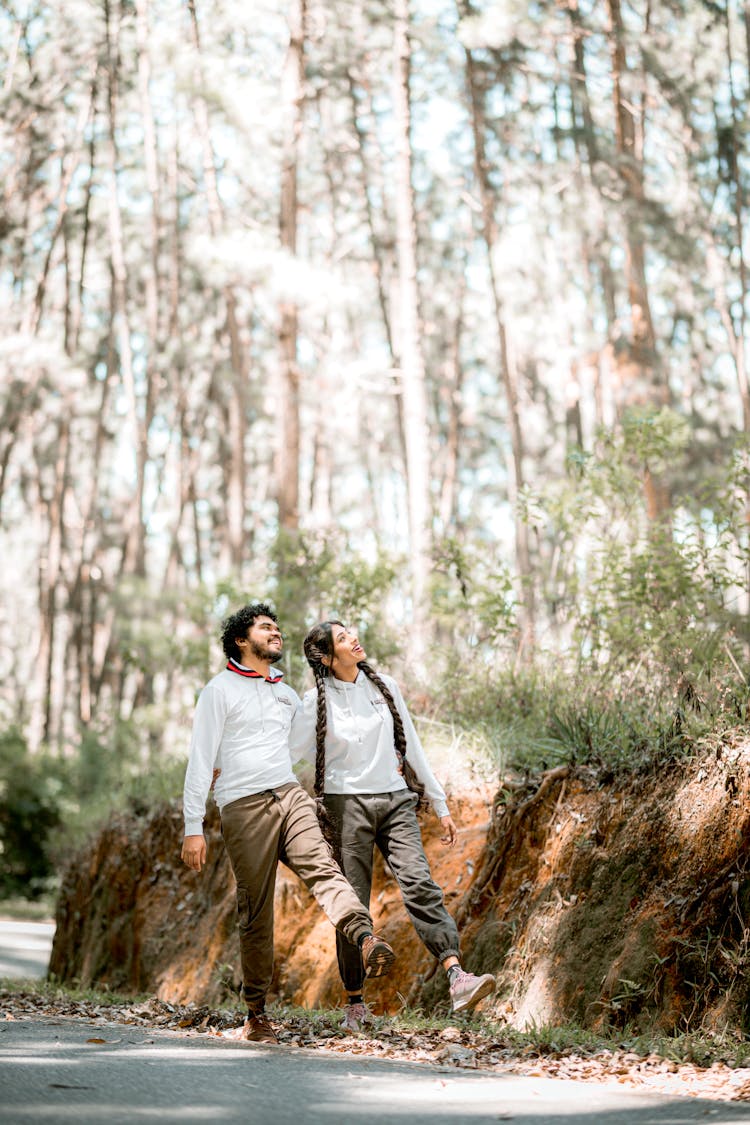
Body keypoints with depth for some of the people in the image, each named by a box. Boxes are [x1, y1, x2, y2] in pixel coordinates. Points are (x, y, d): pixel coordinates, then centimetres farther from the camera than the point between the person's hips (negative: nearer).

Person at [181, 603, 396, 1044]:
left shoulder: (287, 694, 23)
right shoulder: (220, 691, 5)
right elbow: (201, 762, 0)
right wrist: (194, 828, -7)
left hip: (290, 796, 4)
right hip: (244, 809, -4)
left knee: (322, 868, -23)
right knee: (256, 912, -3)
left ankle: (365, 939, -48)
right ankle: (256, 1013, 6)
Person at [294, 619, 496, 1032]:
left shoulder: (385, 686, 9)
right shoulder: (316, 702, -1)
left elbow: (413, 747, 13)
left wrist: (440, 805, 13)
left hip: (396, 800, 2)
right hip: (346, 804, -2)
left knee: (419, 884, -15)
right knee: (352, 903, -1)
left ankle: (457, 979, -27)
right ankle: (355, 1001, 10)